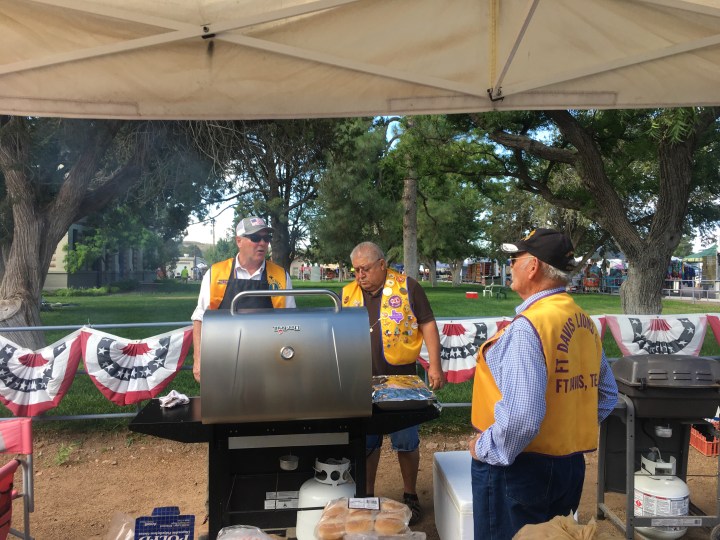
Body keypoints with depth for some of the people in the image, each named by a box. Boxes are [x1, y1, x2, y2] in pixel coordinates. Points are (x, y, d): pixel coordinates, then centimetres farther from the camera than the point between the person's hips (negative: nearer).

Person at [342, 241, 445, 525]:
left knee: (406, 440, 8)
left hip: (401, 378, -3)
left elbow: (427, 325, -4)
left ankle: (410, 495, 27)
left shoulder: (407, 287, -5)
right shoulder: (348, 294, 5)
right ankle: (367, 495, 29)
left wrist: (435, 366, -9)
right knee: (366, 441, 12)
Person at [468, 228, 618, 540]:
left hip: (517, 469, -8)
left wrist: (485, 449, -16)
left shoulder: (527, 327, -25)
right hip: (571, 464, 8)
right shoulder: (585, 323, 1)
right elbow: (606, 396, 12)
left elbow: (521, 417, -31)